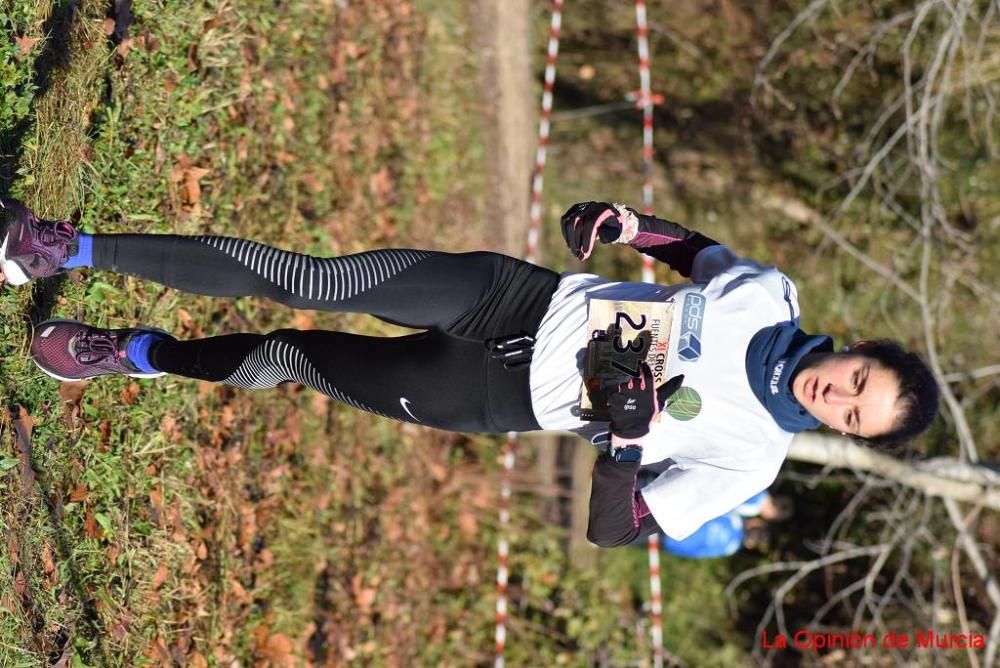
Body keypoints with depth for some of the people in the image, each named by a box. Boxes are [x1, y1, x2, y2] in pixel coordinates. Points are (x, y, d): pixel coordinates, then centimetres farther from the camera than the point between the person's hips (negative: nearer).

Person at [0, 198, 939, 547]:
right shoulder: (769, 296, -3)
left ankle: (135, 355, 20)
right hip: (525, 296, 2)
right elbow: (693, 248, 16)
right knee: (308, 282, -8)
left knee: (287, 358, -5)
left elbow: (612, 527, -13)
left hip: (506, 398, -2)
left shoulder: (746, 460, -12)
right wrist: (626, 223, -3)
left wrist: (628, 437, -30)